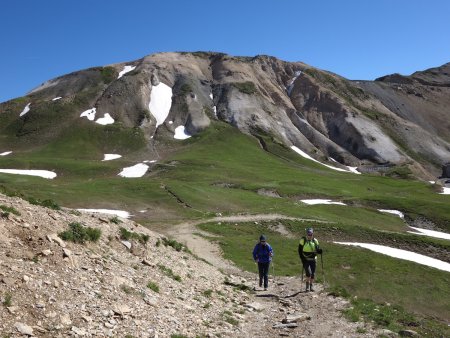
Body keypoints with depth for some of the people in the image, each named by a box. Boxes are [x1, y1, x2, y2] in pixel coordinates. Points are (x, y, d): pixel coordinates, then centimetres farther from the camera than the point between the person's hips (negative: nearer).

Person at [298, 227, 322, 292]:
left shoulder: (315, 241, 5)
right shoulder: (303, 240, -4)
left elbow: (317, 249, 7)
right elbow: (300, 251, -2)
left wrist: (319, 251, -17)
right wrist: (302, 259, -11)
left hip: (313, 259, 3)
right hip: (305, 260, -3)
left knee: (312, 274, 6)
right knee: (308, 272, -18)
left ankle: (311, 286, 21)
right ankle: (307, 285, 0)